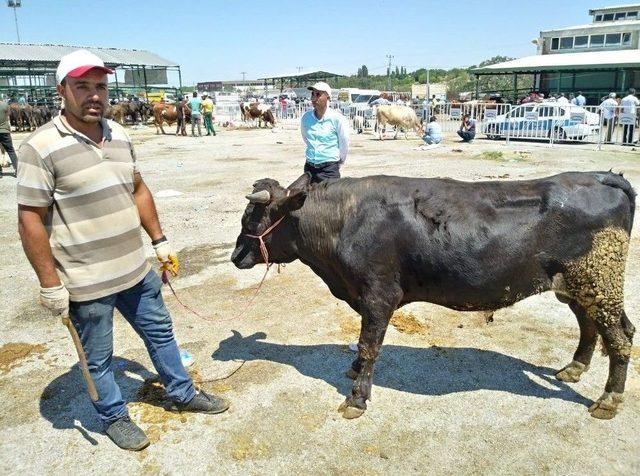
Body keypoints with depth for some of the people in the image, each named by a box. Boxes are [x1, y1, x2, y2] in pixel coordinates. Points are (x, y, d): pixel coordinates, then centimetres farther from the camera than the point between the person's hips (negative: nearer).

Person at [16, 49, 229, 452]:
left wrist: (160, 241, 13)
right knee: (98, 357, 13)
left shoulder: (119, 135, 4)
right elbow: (30, 220, -14)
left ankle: (183, 394, 42)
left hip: (136, 269, 7)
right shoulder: (41, 147, -15)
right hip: (85, 283, -6)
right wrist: (50, 284, -15)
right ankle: (115, 417, 37)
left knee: (160, 331, 20)